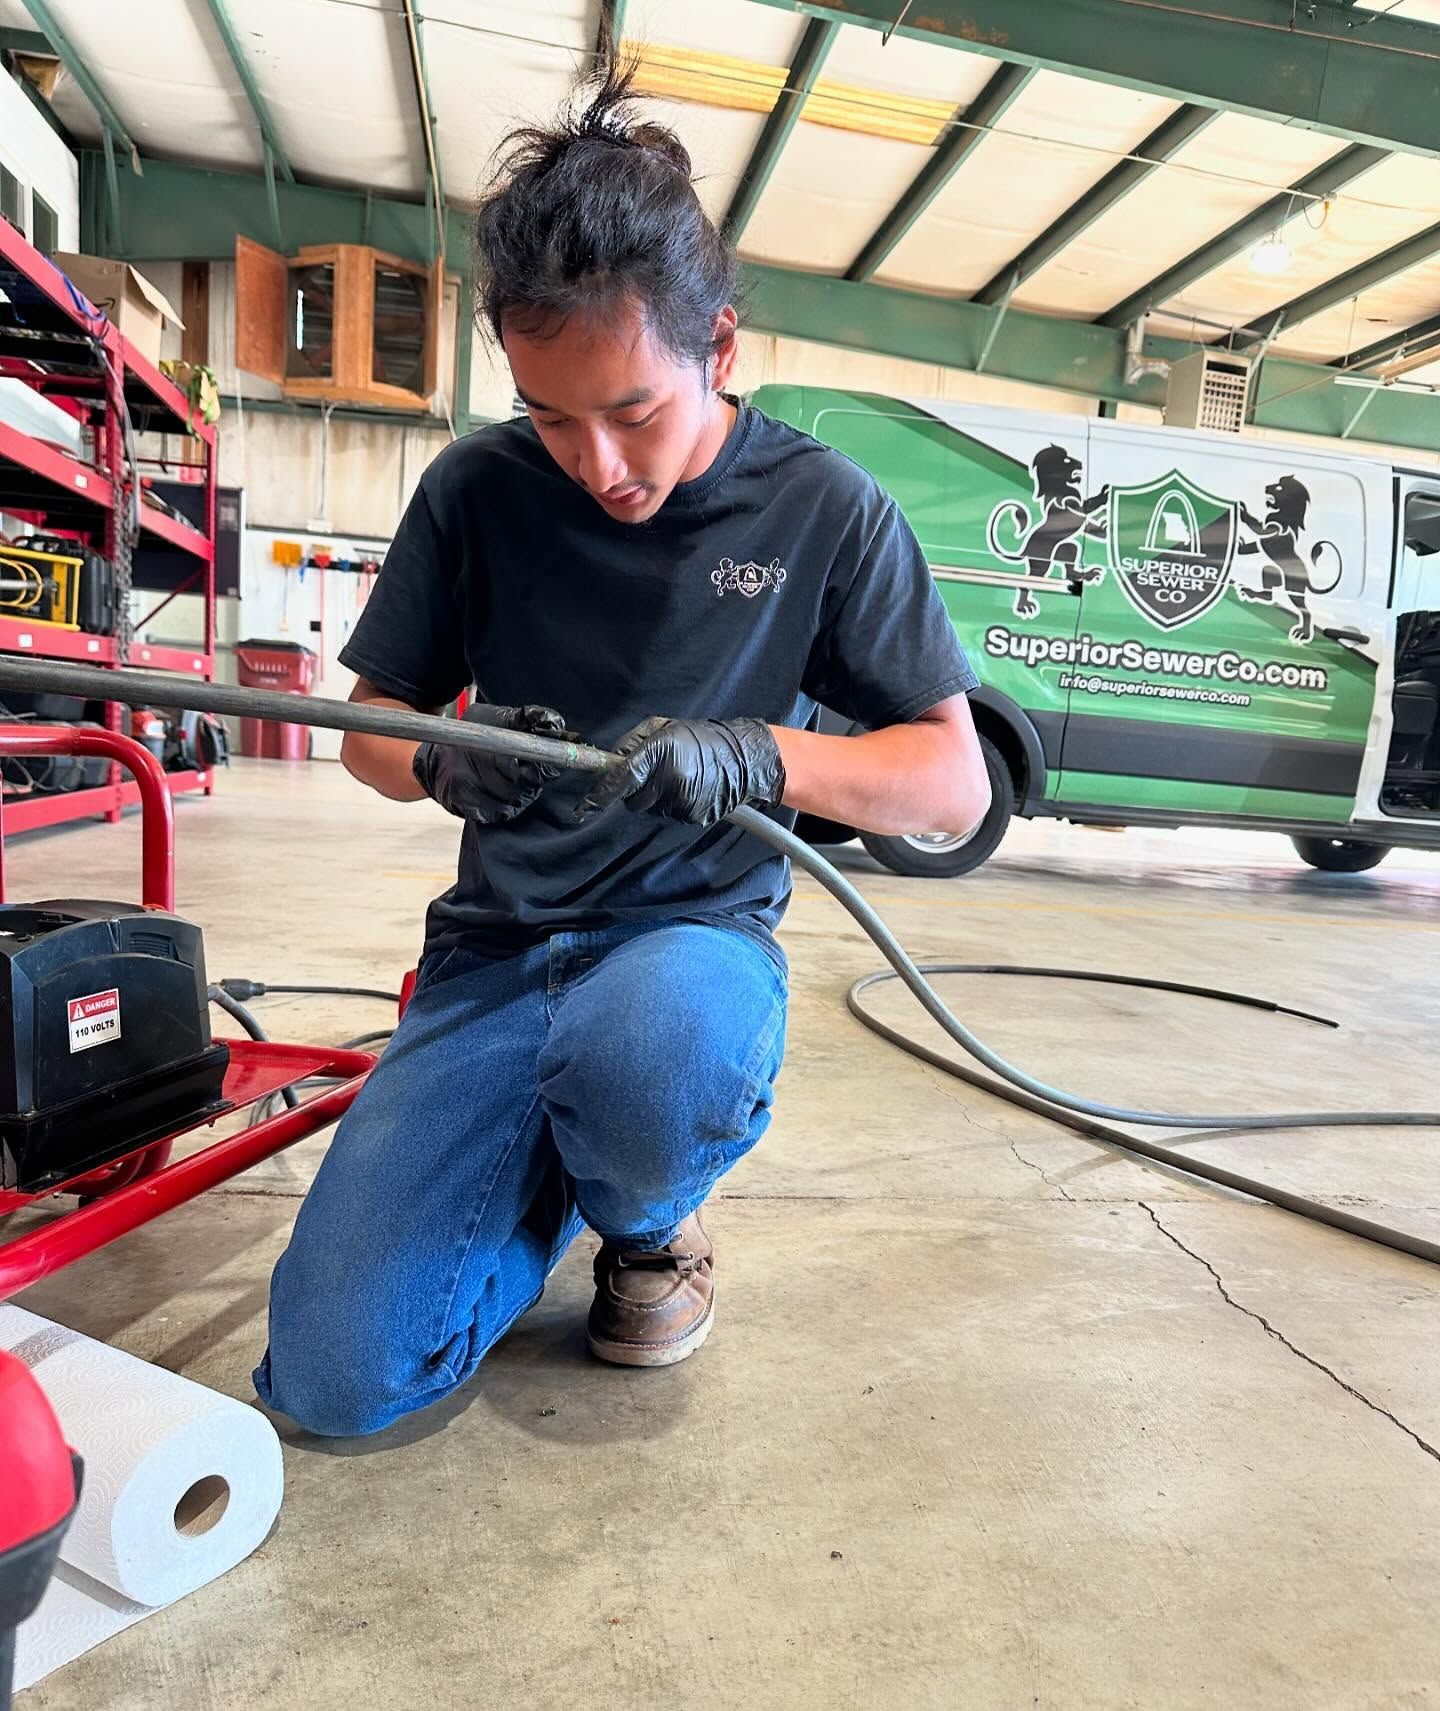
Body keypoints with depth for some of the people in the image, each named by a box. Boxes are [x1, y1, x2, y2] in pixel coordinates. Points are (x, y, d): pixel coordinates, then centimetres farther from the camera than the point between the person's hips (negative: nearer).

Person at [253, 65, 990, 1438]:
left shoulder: (822, 509, -4)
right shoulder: (479, 490, -1)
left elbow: (955, 783, -5)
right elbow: (372, 730, 7)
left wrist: (758, 755, -24)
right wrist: (443, 760, -18)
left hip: (695, 931, -1)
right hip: (497, 948, 2)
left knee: (655, 1037, -40)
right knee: (332, 1374, -10)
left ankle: (644, 1219, 0)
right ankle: (552, 1173, 20)